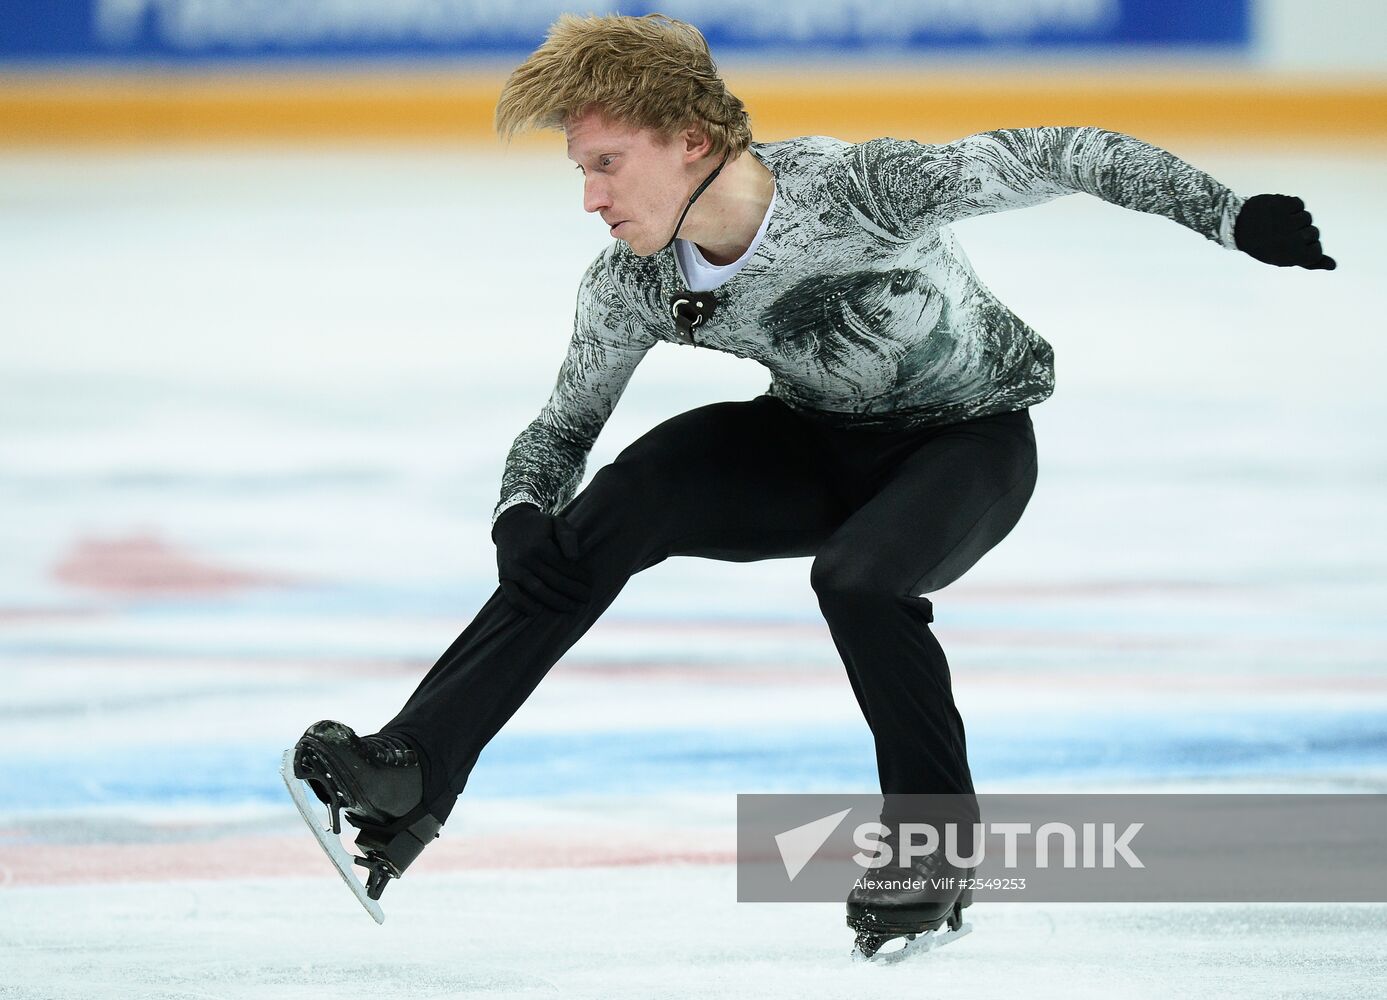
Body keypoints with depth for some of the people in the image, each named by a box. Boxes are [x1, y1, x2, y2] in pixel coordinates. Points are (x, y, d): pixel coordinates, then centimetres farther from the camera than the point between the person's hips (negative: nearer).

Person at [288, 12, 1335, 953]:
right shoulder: (634, 285, -17)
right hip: (817, 447, 4)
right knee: (621, 506, -19)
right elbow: (565, 423, -2)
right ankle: (410, 778, -22)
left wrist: (1233, 215, -27)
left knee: (859, 579, -33)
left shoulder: (863, 186, -33)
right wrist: (522, 514, -23)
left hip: (969, 438, -4)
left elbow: (1055, 157, -25)